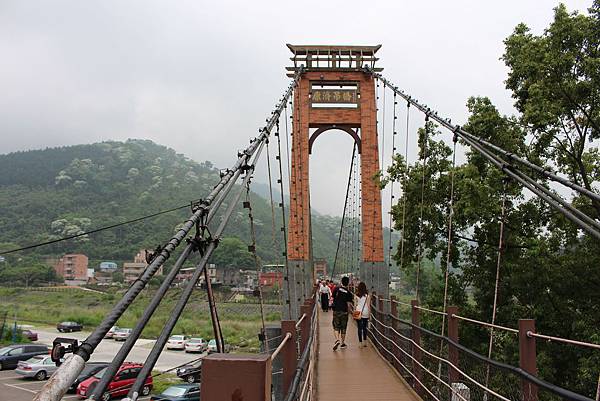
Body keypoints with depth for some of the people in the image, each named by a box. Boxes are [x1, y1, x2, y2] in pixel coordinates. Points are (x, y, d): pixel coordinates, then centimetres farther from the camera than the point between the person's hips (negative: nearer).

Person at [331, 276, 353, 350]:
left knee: (336, 327, 6)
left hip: (336, 311, 0)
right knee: (343, 328, 12)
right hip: (344, 312, 0)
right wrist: (350, 309, 11)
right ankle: (342, 343, 20)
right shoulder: (348, 293, -6)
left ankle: (337, 340, -17)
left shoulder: (336, 289, -4)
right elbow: (349, 304, -8)